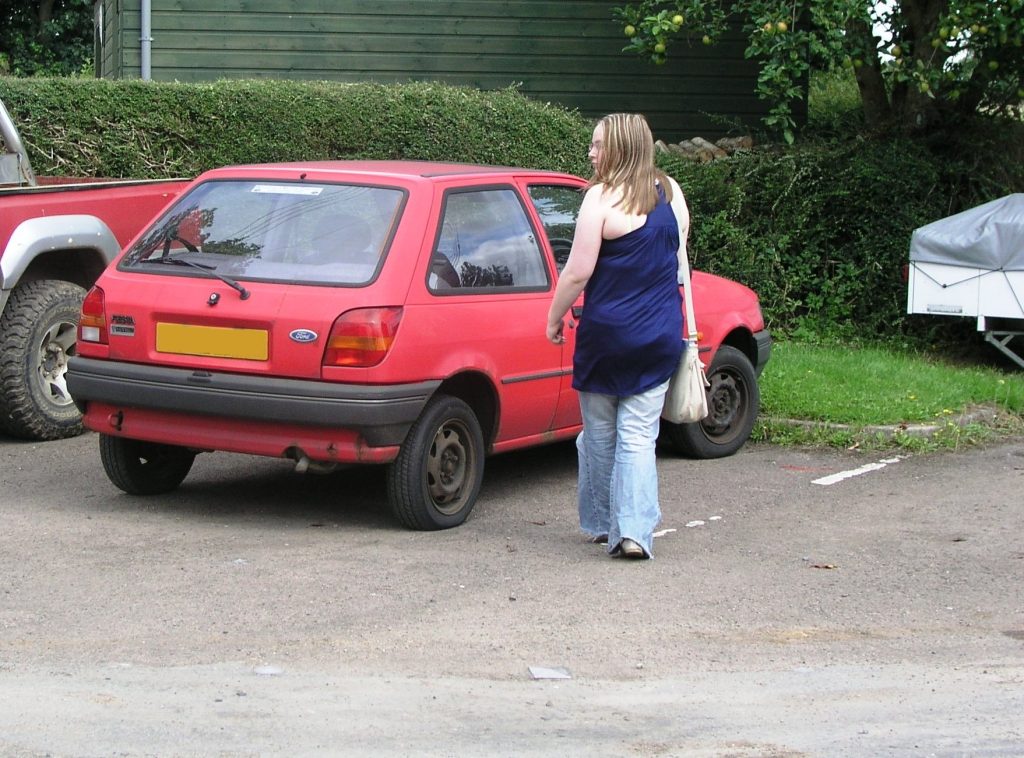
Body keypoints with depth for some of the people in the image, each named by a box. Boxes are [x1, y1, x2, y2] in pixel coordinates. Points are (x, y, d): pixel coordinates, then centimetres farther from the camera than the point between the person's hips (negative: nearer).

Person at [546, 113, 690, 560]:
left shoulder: (602, 197, -13)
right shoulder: (671, 193, 6)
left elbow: (578, 272, -15)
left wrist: (554, 318, -2)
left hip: (607, 333, -4)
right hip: (660, 335, 4)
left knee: (600, 434, 12)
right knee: (639, 434, 3)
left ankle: (600, 523, 24)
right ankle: (634, 531, -9)